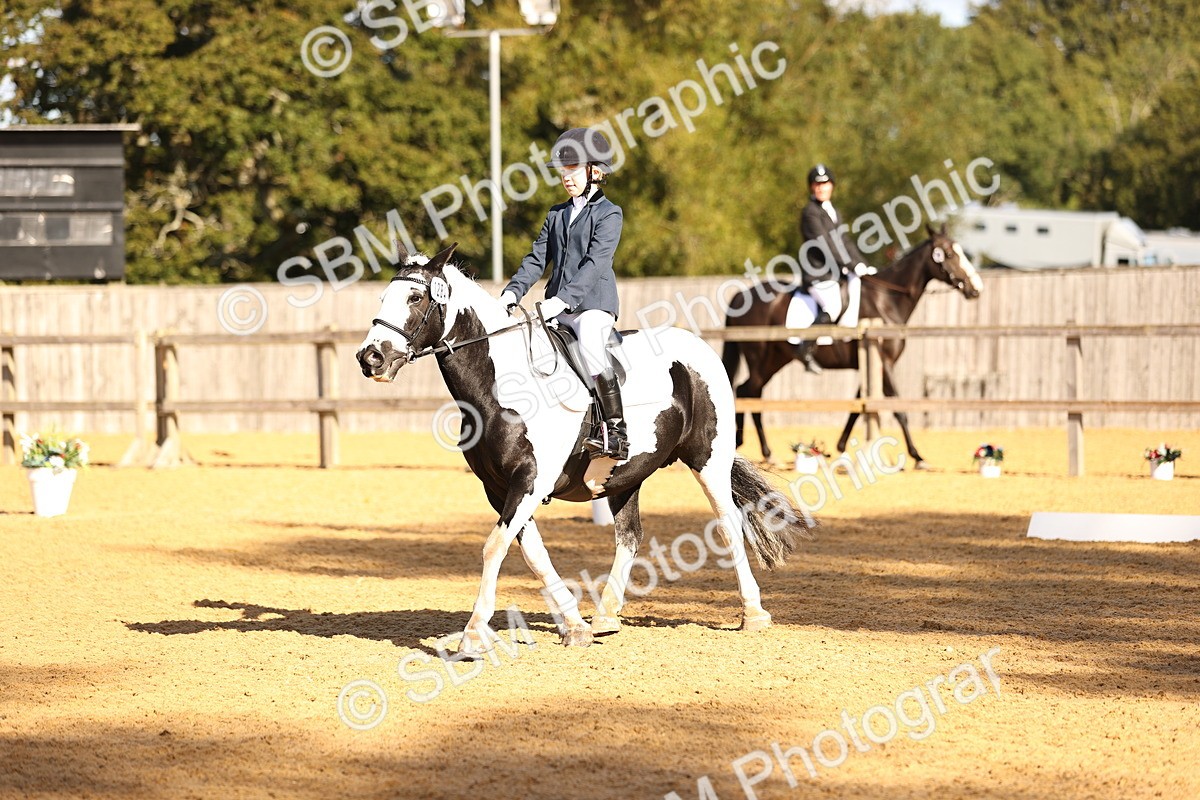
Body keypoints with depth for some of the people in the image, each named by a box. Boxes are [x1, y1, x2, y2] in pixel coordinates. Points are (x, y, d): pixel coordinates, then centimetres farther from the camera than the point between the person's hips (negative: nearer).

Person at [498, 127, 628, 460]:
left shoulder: (609, 214, -2)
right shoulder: (557, 215, 20)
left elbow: (596, 262, -14)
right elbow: (537, 258, 14)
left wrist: (563, 298, -26)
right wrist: (513, 291, -3)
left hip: (593, 305, -8)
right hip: (558, 307, 8)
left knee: (591, 344, -35)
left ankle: (616, 432, -37)